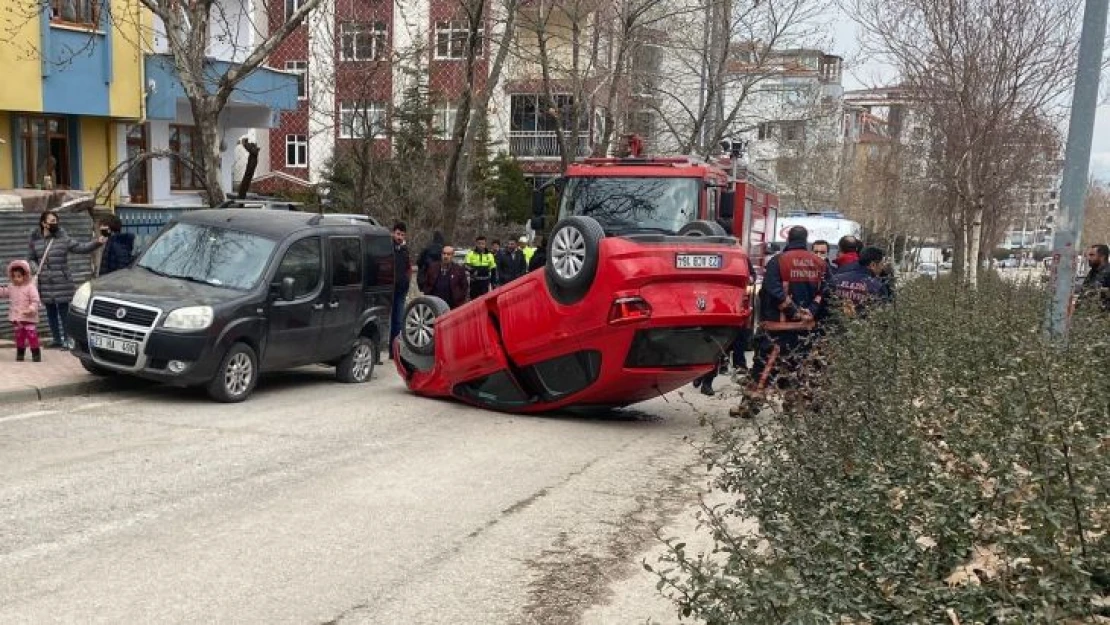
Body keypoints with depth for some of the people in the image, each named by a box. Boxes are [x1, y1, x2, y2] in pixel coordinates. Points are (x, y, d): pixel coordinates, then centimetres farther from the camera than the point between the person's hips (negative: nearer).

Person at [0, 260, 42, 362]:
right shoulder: (11, 287, 8)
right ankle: (20, 354, 22)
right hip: (16, 318, 6)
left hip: (28, 318, -6)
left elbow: (35, 301, -16)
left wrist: (31, 310, -29)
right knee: (19, 337, 12)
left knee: (32, 336, -7)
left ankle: (36, 355, -2)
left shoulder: (30, 287, -12)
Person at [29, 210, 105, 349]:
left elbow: (82, 248, -6)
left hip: (62, 284, -3)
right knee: (51, 313, 12)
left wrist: (97, 242, -19)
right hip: (45, 285, 3)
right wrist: (35, 268, -2)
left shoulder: (63, 239, -2)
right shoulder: (35, 241, 5)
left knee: (64, 312, -3)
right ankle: (56, 339, 23)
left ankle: (67, 339, 2)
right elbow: (31, 259, 17)